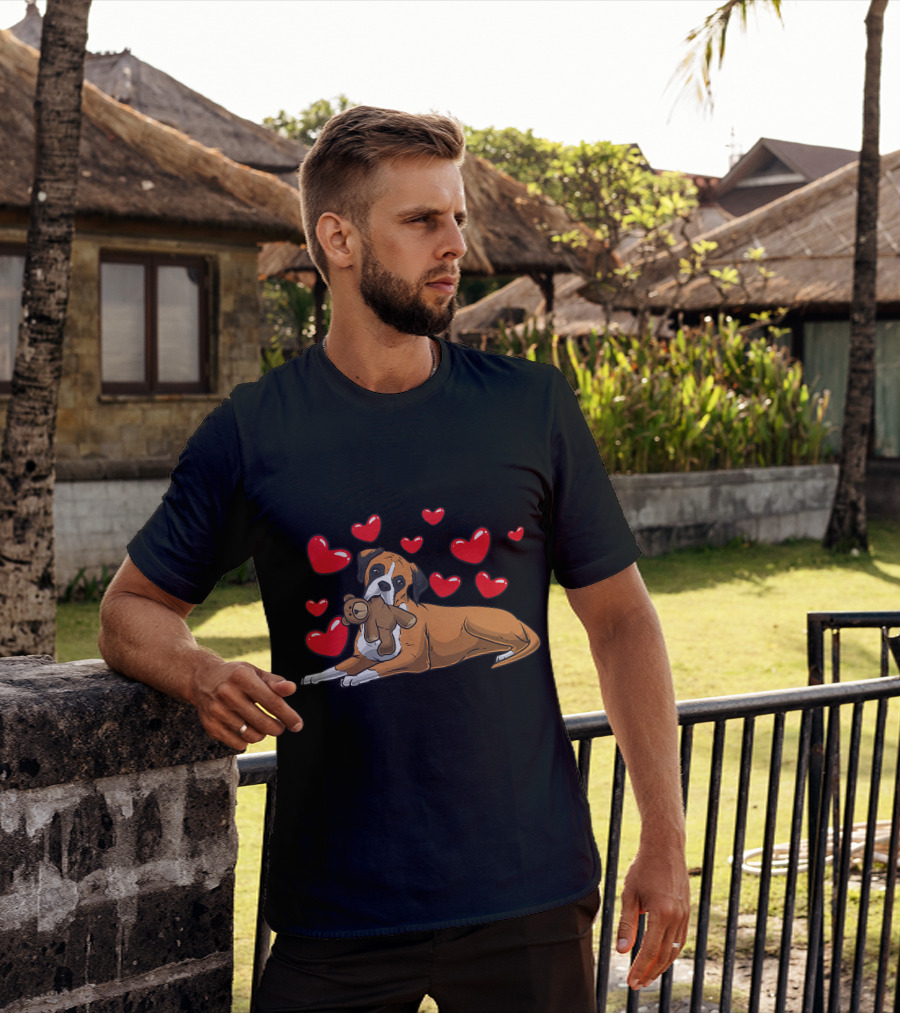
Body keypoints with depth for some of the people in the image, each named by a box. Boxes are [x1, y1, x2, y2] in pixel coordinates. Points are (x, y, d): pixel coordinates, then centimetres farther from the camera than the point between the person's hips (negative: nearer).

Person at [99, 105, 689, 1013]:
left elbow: (619, 617, 5)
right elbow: (132, 610, 8)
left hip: (528, 899, 1)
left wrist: (664, 839, 0)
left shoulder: (533, 408, 2)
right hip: (337, 905, -1)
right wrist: (204, 677, -15)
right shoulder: (252, 433, 0)